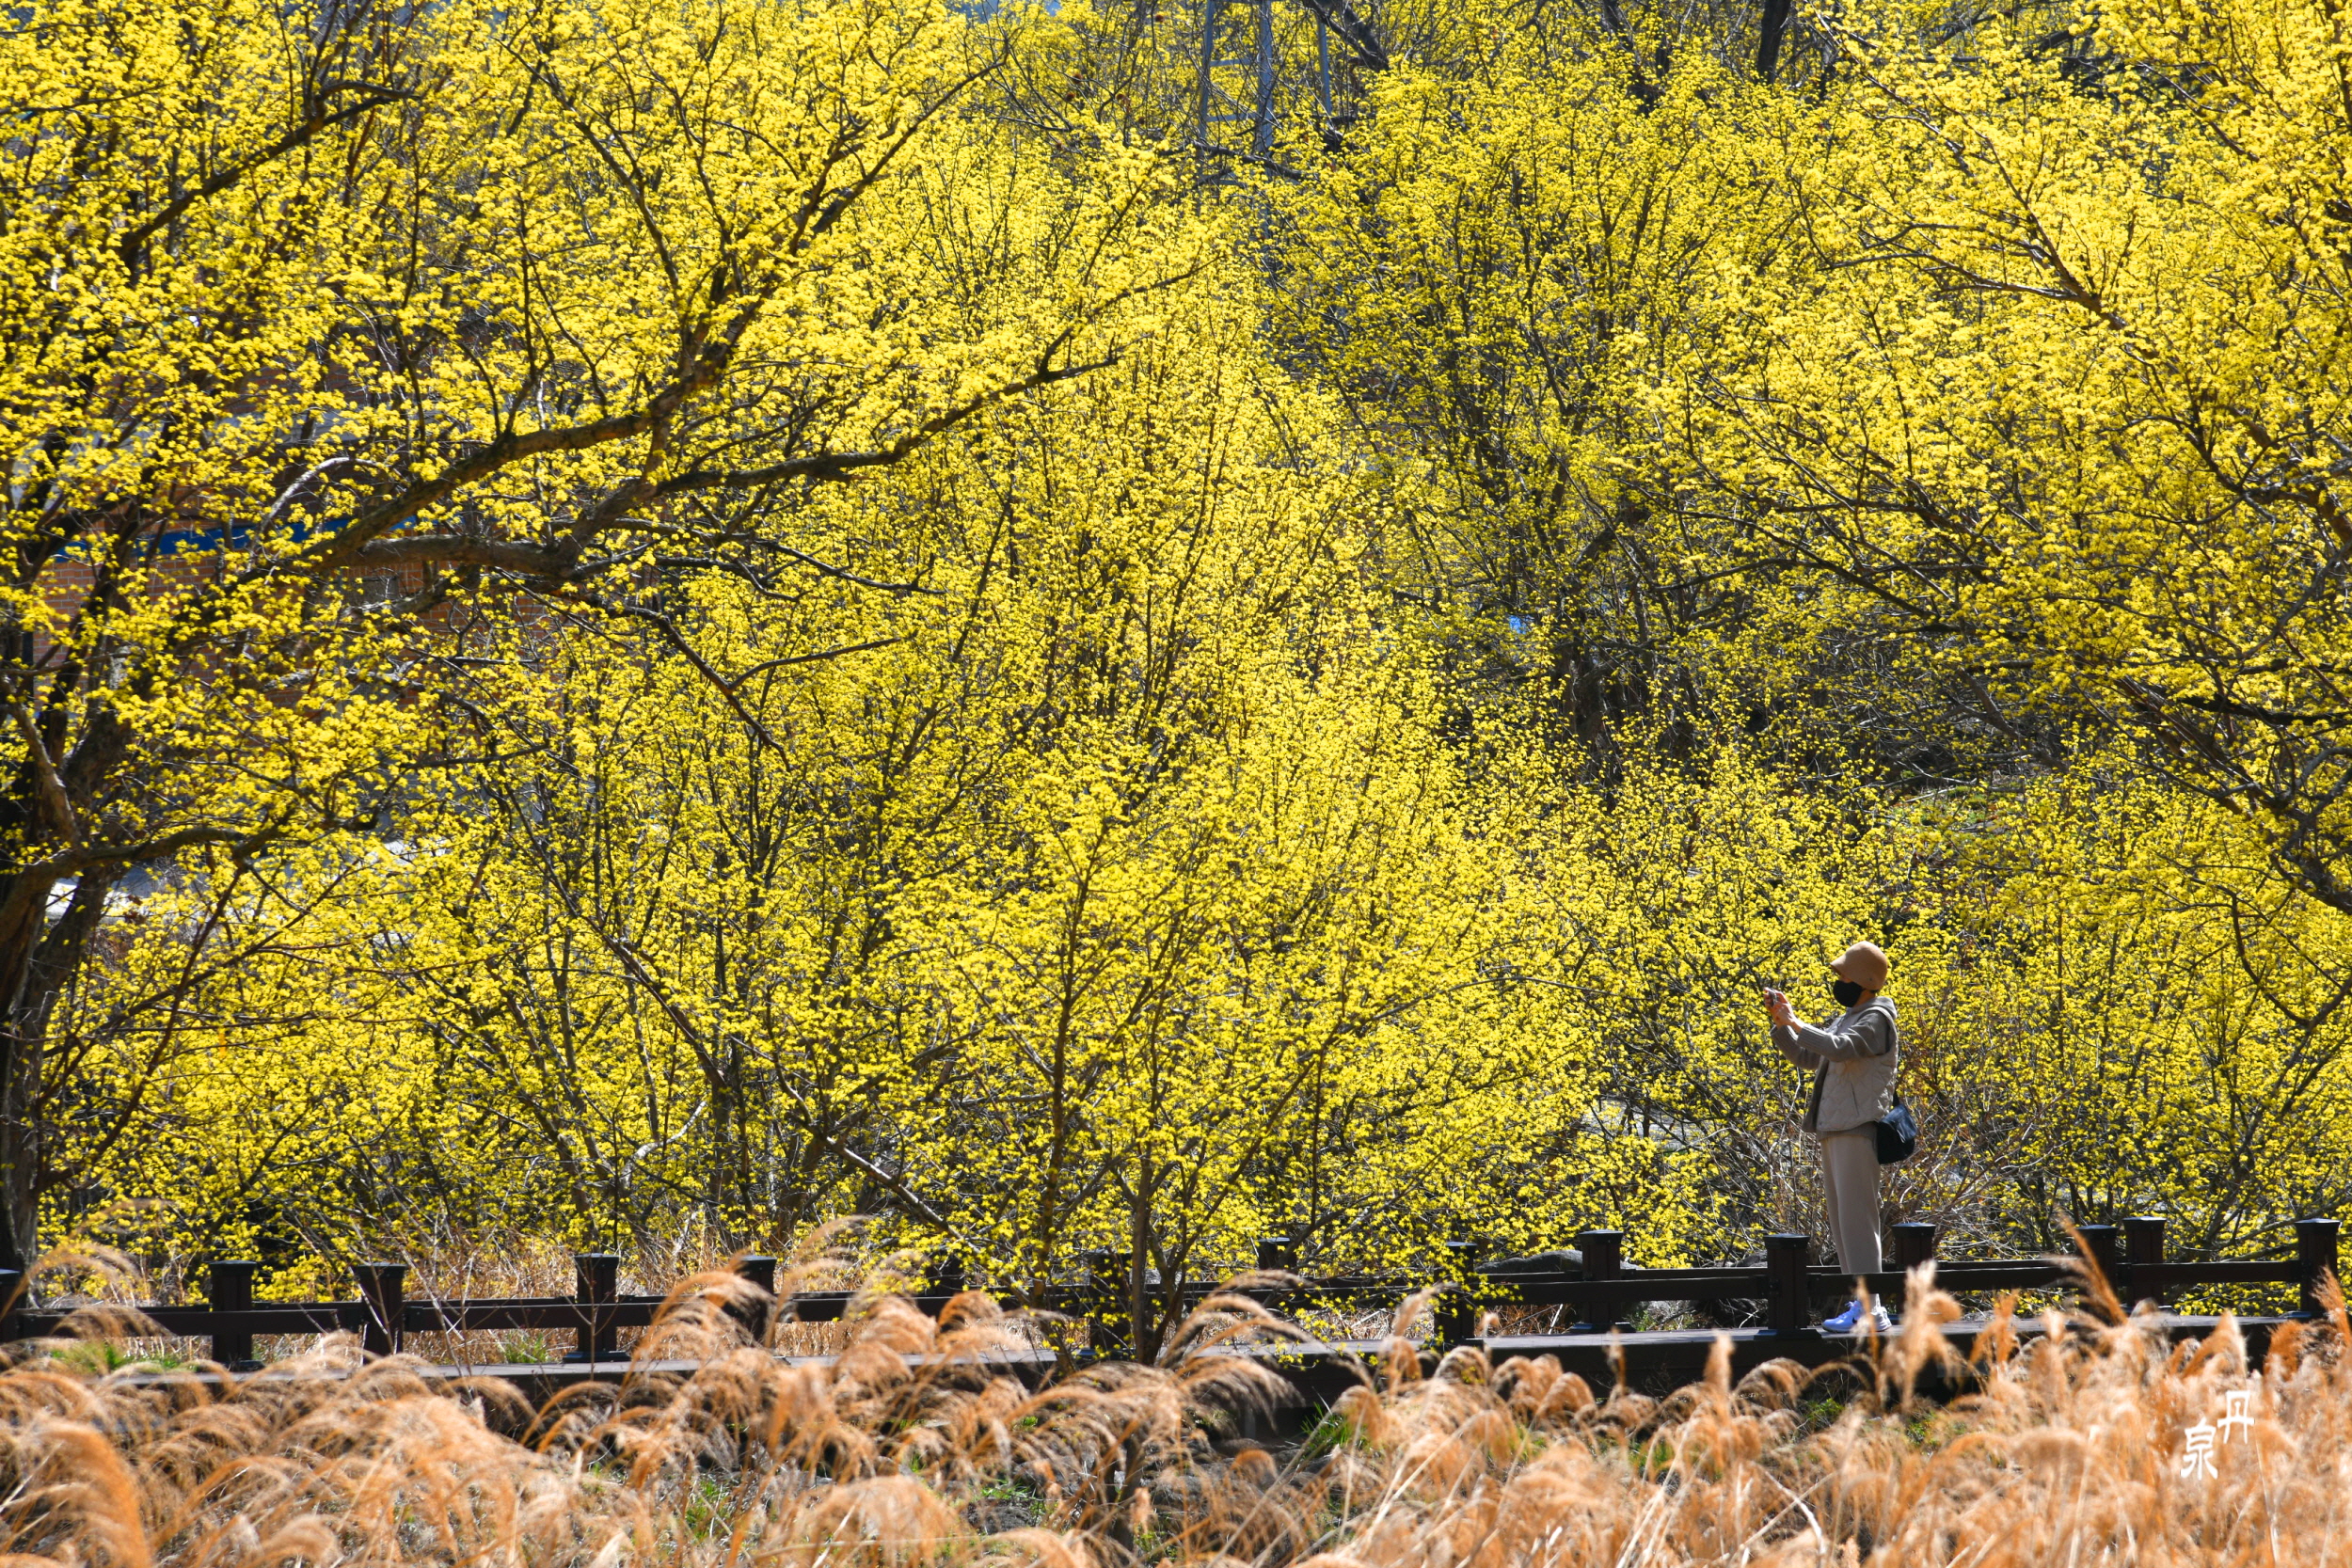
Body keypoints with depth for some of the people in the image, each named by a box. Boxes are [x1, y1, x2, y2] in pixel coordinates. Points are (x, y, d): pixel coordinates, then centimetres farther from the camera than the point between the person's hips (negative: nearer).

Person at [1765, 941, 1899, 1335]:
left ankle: (1869, 1309, -14)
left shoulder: (1876, 1020, -10)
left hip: (1857, 1133, -10)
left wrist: (1796, 1022, -19)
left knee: (1856, 1217, -13)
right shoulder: (1845, 1020, 20)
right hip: (1832, 1133, 10)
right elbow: (1805, 1055, 24)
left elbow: (1839, 1049, -27)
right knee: (1841, 1223, 10)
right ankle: (1863, 1305, 14)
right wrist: (1780, 1022, 10)